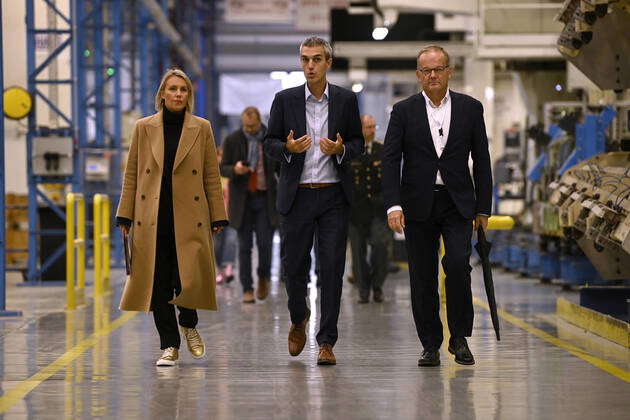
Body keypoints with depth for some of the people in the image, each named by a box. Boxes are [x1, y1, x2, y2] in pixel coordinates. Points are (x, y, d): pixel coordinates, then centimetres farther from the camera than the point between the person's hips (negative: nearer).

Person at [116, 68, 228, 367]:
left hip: (190, 218, -1)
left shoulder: (201, 128, 5)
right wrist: (126, 216, 4)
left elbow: (212, 176, 6)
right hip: (152, 217, 1)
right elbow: (131, 175, 8)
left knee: (190, 277, -7)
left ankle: (189, 325, 25)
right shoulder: (144, 128, 6)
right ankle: (169, 346, 11)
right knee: (158, 282, 1)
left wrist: (217, 216, 2)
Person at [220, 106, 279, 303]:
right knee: (245, 246, 1)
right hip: (242, 200, 0)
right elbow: (222, 169, 1)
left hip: (265, 199, 0)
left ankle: (264, 278, 19)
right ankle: (247, 289, 8)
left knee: (265, 243, -7)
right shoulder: (232, 140, 0)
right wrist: (234, 169, -21)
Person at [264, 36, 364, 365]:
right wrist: (288, 148, -15)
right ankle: (298, 319, 33)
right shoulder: (285, 100, 4)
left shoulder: (346, 100, 5)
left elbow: (358, 143, 9)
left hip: (334, 195, 0)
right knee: (293, 264, 4)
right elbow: (269, 143, 6)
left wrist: (341, 149, -13)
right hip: (297, 195, 0)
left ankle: (326, 342, 1)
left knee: (332, 268, -4)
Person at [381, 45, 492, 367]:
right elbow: (390, 160, -2)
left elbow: (481, 161, 8)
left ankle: (459, 337, -4)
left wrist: (483, 208, 4)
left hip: (457, 202, 0)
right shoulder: (403, 111, 3)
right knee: (423, 277, 2)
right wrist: (393, 205, -13)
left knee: (458, 264, -18)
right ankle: (431, 346, 11)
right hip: (418, 205, 1)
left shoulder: (470, 108, 6)